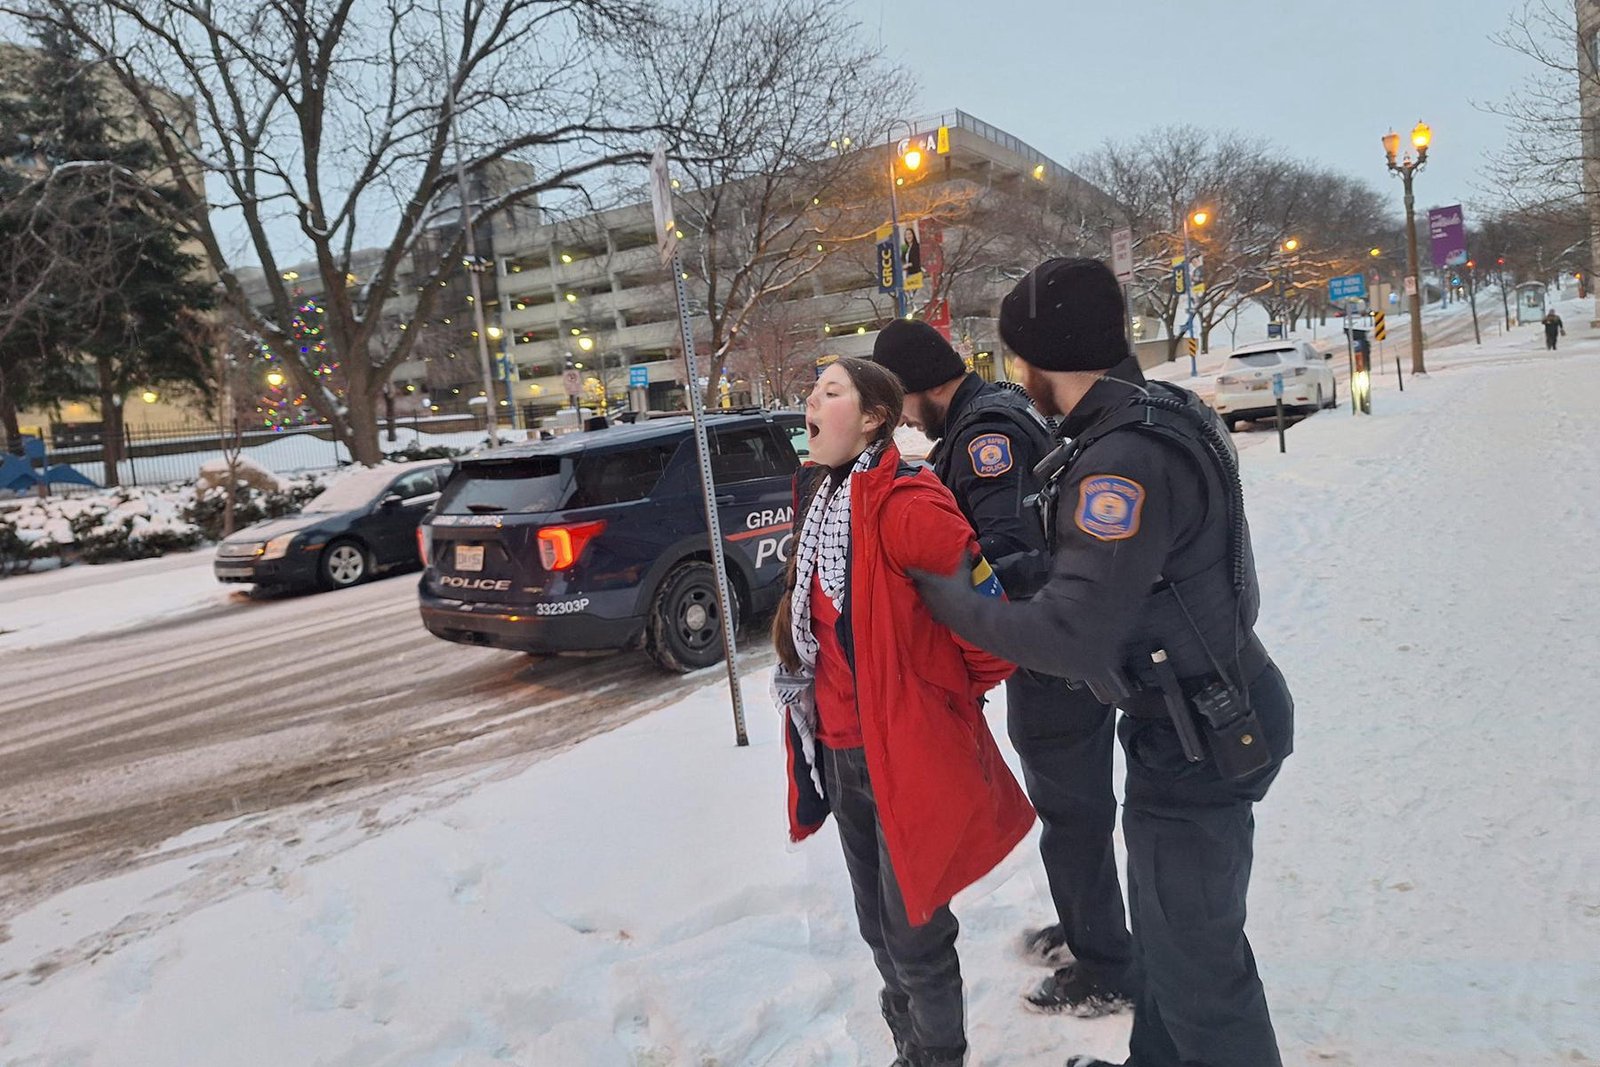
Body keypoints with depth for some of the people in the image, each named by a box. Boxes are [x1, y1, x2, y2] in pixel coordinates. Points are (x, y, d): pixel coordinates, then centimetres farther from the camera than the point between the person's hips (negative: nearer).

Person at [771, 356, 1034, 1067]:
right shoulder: (819, 499, 7)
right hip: (838, 752, 8)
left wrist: (963, 690, -5)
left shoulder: (906, 504, -21)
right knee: (878, 927, 23)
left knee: (915, 934, 7)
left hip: (907, 754, -8)